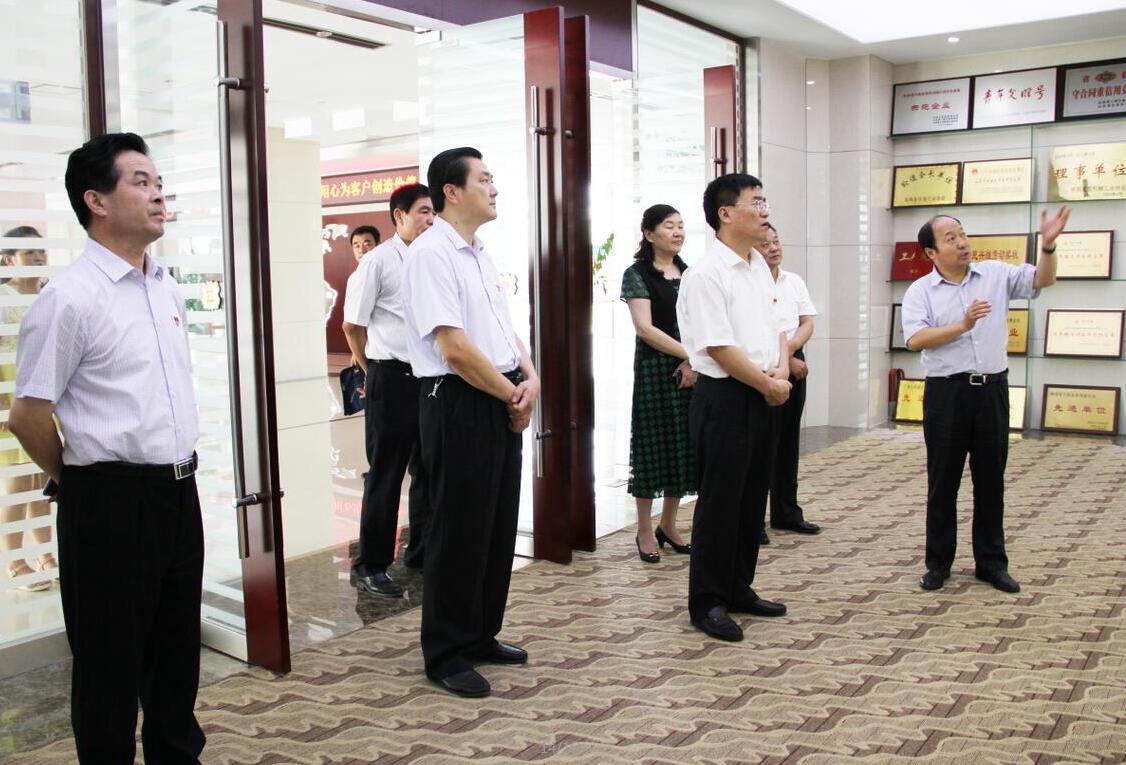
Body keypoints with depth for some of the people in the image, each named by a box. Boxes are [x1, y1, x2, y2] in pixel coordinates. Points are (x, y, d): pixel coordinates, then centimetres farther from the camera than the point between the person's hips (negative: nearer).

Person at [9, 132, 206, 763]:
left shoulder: (168, 289, 9)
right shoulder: (70, 297, -13)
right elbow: (29, 415, -11)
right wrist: (83, 482, 1)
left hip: (181, 491, 7)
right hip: (111, 502, -7)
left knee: (178, 647, 20)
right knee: (111, 661, 8)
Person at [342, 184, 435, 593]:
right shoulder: (378, 261, -8)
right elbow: (352, 325, -2)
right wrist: (376, 371, 7)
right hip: (392, 379, -6)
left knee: (428, 469, 14)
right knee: (386, 475, 2)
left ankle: (422, 552, 30)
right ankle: (370, 566, 14)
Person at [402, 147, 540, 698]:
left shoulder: (479, 254, 15)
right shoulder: (431, 253, -14)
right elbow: (455, 347, -21)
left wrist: (530, 380, -1)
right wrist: (512, 395, -11)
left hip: (502, 404, 9)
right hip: (458, 405, -9)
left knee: (499, 527, 16)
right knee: (459, 532, 1)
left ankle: (481, 636, 31)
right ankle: (446, 654, 16)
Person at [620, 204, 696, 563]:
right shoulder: (637, 274, -5)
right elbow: (645, 328, -13)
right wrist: (689, 355, -16)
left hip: (691, 370, 6)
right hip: (655, 369, -5)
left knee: (683, 445, 8)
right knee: (654, 445, 0)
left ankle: (668, 524, 23)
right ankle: (645, 531, 12)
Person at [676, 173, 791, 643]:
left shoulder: (759, 266, 12)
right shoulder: (705, 275, -15)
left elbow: (776, 327, 17)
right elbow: (720, 349, -19)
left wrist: (782, 370, -2)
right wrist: (770, 385, -12)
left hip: (764, 397, 9)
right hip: (725, 398, -8)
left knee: (753, 498, 15)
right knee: (719, 502, 0)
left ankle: (738, 589, 30)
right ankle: (707, 603, 13)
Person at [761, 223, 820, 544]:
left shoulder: (794, 281, 11)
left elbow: (807, 323, 6)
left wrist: (791, 347, -13)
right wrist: (784, 360, -11)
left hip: (795, 365, 6)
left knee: (788, 441, 13)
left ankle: (786, 512, 24)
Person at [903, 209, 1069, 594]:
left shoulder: (995, 274, 7)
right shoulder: (919, 291, -2)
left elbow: (1042, 280, -2)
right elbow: (916, 339, -14)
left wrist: (1048, 245, -18)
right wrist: (963, 325, -21)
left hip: (992, 388, 3)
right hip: (946, 392, -2)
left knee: (991, 479, 11)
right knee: (943, 481, 7)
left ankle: (991, 562, 23)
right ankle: (938, 563, 18)